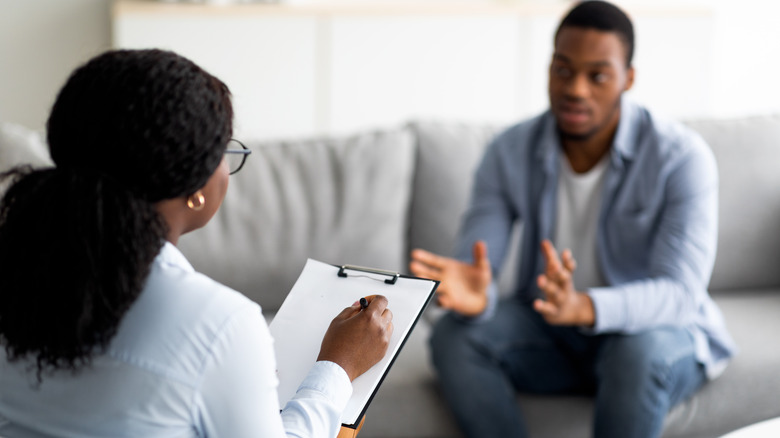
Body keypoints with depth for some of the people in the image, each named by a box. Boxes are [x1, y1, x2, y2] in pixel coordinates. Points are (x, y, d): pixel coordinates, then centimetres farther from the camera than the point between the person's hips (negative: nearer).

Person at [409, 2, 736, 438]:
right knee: (455, 335, -23)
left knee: (639, 349, -37)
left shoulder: (681, 156, -19)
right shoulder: (510, 152, -9)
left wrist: (583, 307, -49)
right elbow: (476, 270, -16)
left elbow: (681, 293, -29)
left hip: (660, 331, -3)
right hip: (551, 336, 3)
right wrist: (473, 295, -44)